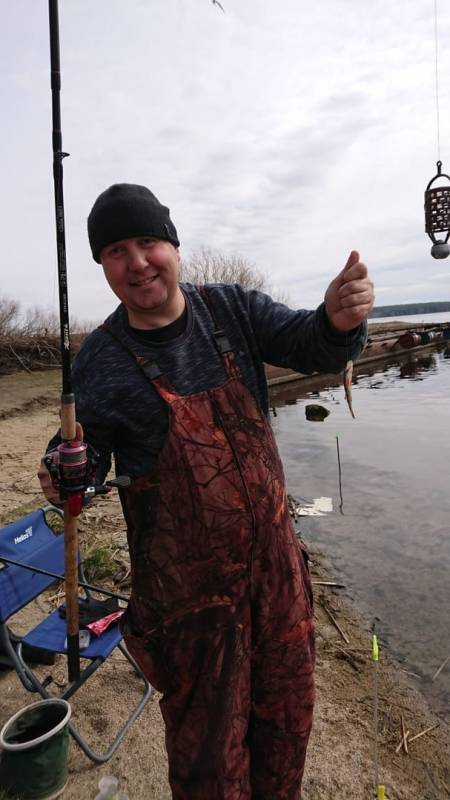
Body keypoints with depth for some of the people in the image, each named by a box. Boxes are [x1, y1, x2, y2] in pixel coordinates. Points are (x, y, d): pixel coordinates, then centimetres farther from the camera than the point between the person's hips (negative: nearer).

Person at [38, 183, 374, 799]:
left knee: (288, 708, 25)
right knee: (209, 746, 15)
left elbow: (312, 349, -7)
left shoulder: (233, 309, -4)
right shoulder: (101, 359, -10)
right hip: (188, 582, -3)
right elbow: (85, 449, 0)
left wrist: (336, 323, -29)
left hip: (274, 554, 4)